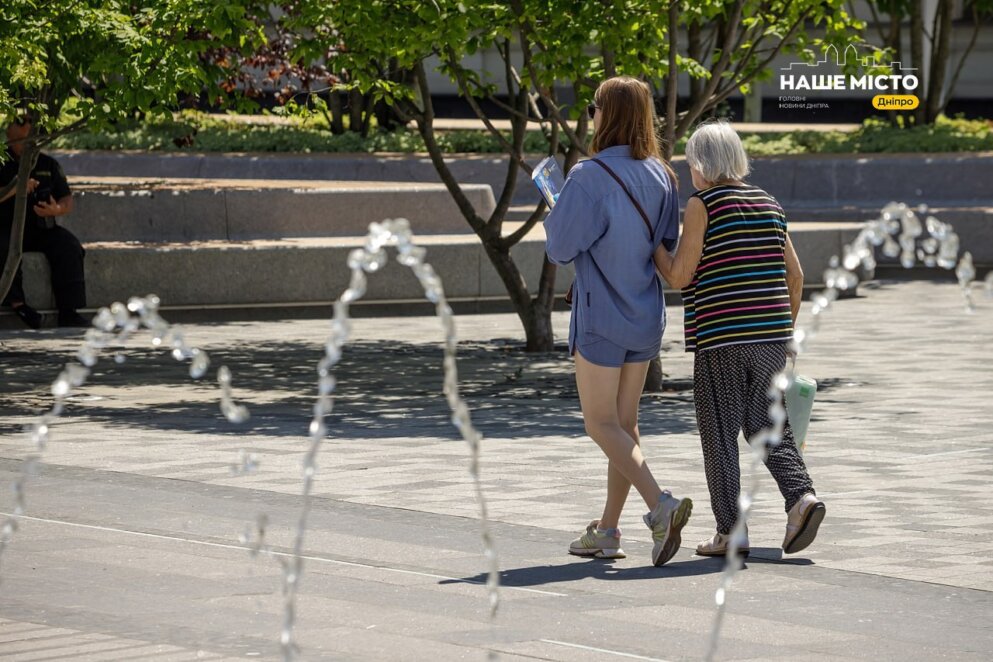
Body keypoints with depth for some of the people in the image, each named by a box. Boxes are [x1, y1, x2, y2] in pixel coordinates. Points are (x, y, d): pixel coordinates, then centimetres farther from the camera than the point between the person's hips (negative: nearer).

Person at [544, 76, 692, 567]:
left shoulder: (589, 178, -17)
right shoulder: (660, 176, 3)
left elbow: (560, 248, -13)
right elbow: (668, 245, 11)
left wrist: (554, 212, 5)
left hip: (601, 318, -7)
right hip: (647, 315, 7)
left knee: (601, 423, -1)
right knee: (624, 422, 12)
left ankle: (661, 505, -19)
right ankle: (607, 531, 18)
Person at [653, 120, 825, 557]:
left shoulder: (702, 205, -7)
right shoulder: (768, 204, 12)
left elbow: (680, 276, -9)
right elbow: (795, 275, 13)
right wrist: (786, 330, 22)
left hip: (721, 339, -6)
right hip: (770, 335, 6)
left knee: (719, 434, 3)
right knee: (767, 427, 12)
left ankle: (730, 532, 3)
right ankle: (802, 496, -10)